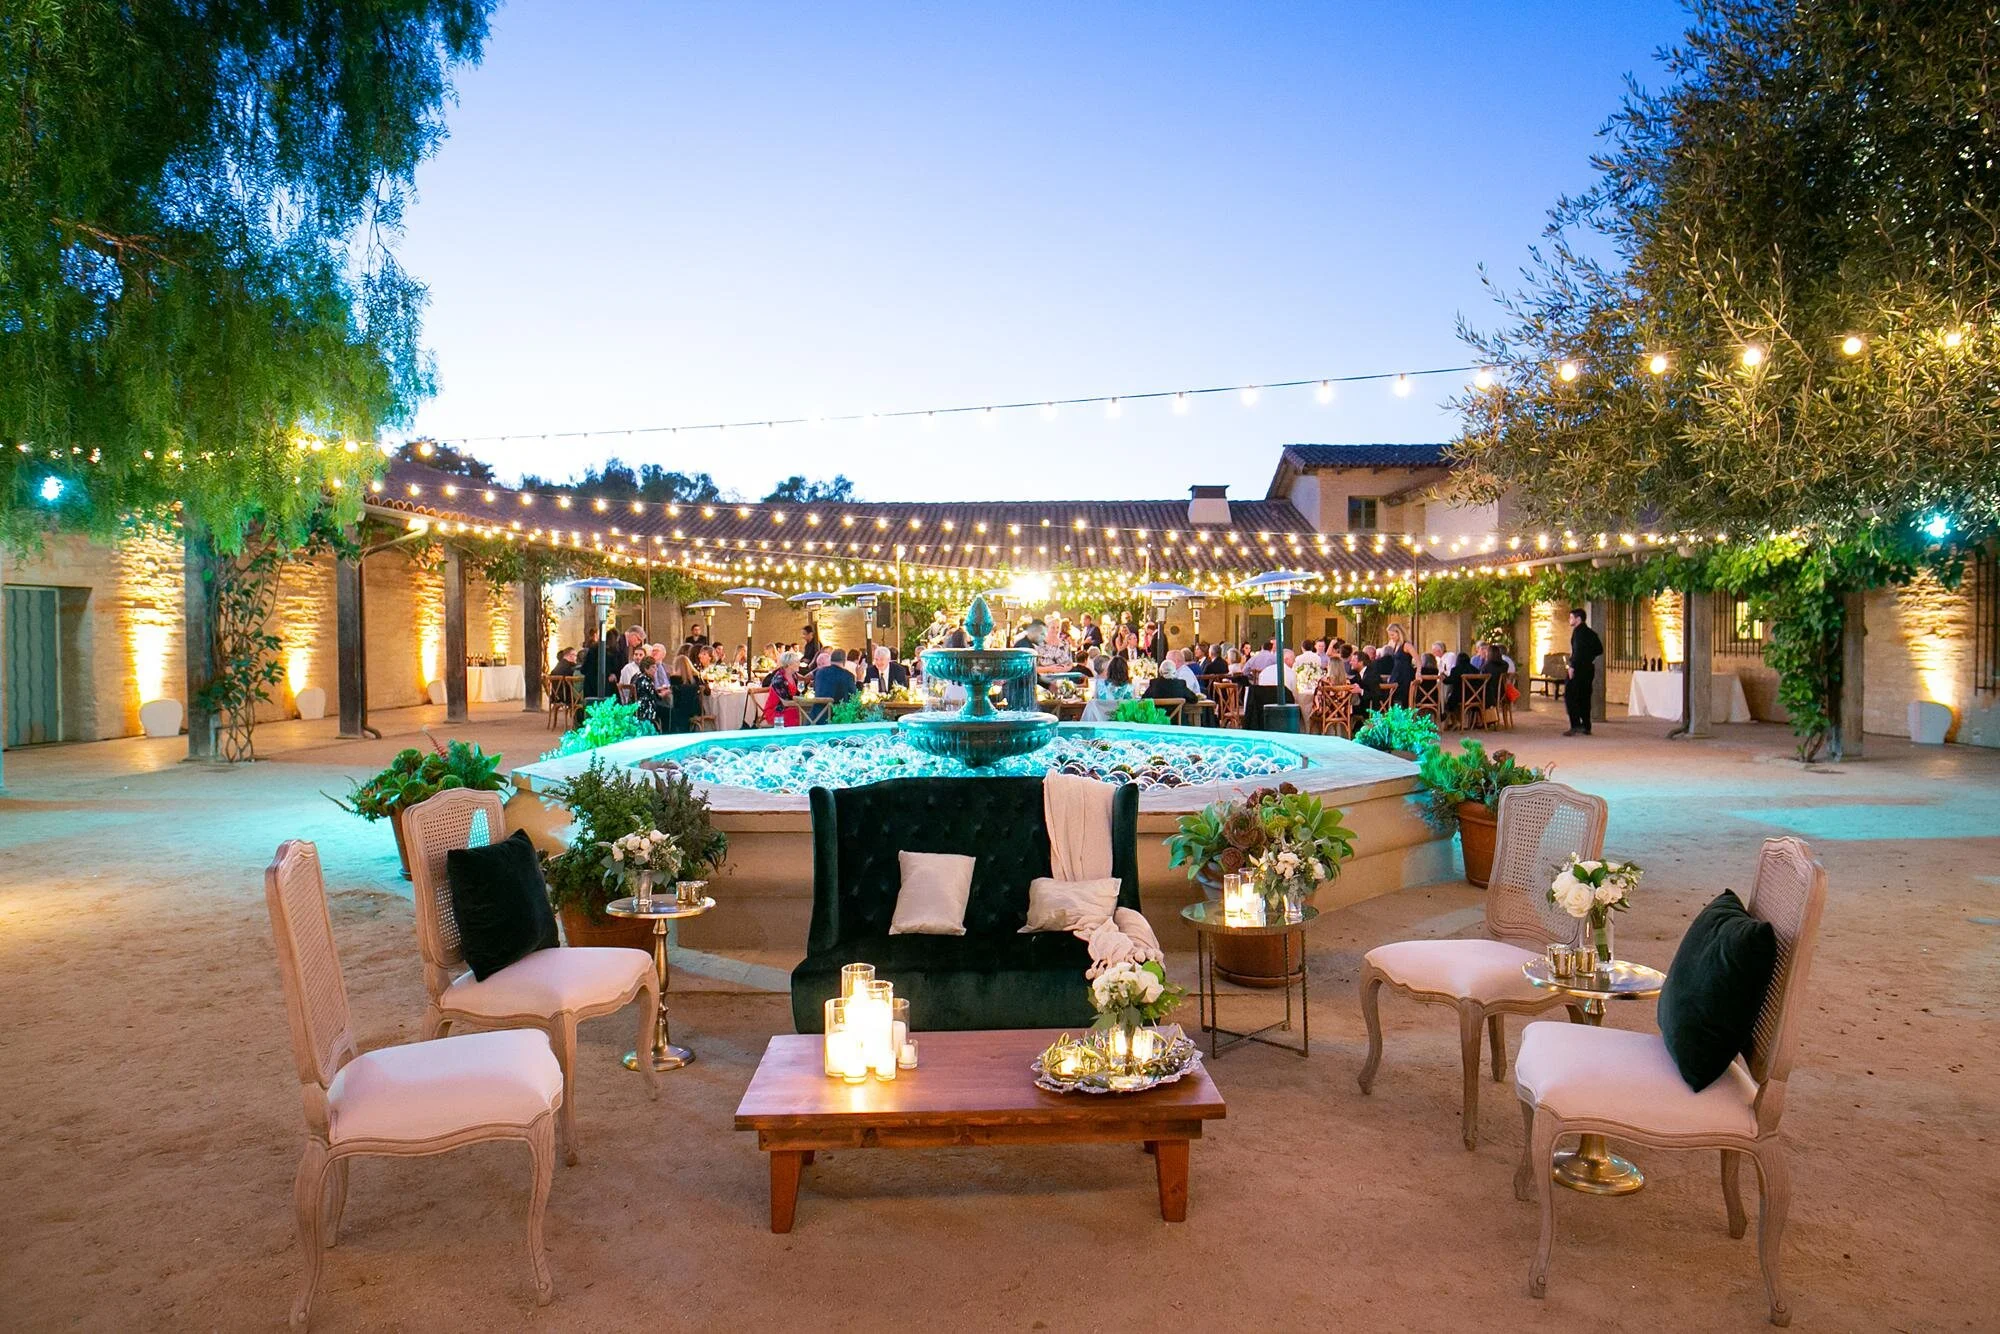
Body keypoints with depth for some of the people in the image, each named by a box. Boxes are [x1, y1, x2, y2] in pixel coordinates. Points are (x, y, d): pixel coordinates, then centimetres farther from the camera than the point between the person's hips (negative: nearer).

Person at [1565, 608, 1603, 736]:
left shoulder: (1578, 631, -11)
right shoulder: (1591, 633, 15)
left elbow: (1578, 649, -22)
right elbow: (1599, 649, 18)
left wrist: (1572, 666, -22)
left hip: (1579, 668, -9)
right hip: (1589, 667, 9)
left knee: (1570, 696, -7)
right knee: (1584, 697, 12)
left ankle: (1576, 726, -15)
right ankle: (1586, 727, 14)